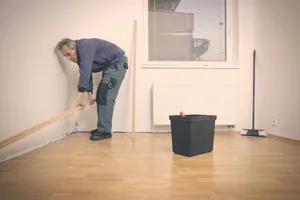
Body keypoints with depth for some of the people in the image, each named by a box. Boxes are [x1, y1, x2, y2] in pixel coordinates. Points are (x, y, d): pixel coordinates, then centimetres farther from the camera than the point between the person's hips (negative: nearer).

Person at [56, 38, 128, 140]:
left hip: (118, 63, -10)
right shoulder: (80, 55, 6)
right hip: (109, 65, 10)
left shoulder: (85, 46, -23)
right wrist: (89, 92, -1)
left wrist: (79, 94, -35)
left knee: (106, 96, -16)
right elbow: (87, 73, 8)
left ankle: (105, 131, -11)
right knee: (100, 96, 8)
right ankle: (102, 128, 16)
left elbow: (85, 71, -33)